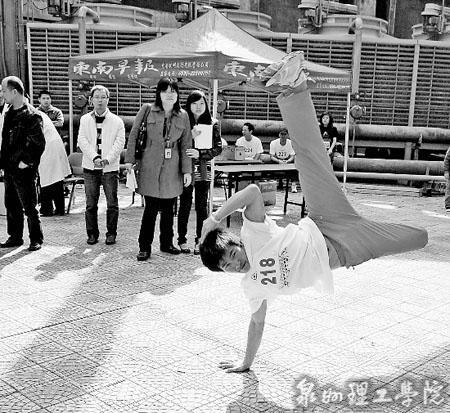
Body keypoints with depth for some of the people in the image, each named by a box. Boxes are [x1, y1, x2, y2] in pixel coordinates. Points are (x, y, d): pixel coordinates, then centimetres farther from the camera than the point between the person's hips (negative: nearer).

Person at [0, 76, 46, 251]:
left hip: (24, 171, -8)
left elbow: (39, 144, -16)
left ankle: (36, 239, 12)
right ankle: (15, 237, 26)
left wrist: (27, 162, -16)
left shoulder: (31, 116, -13)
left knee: (30, 207, 0)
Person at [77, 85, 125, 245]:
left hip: (110, 167, -1)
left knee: (112, 203, 1)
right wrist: (94, 157, -15)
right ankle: (92, 234, 16)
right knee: (91, 204, 5)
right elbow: (82, 141, -1)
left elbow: (120, 142, -4)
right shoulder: (85, 119, 9)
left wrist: (107, 159, -17)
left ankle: (111, 233, 13)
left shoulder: (117, 121, 4)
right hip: (90, 167, 1)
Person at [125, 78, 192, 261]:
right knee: (151, 208, -3)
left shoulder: (183, 116, 7)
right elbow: (133, 135, 2)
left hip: (172, 169, 3)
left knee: (169, 208, 9)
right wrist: (130, 159, -3)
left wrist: (187, 170, 3)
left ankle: (166, 243, 25)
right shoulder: (147, 110, 0)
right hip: (150, 167, -3)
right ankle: (144, 247, 9)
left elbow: (185, 145, 7)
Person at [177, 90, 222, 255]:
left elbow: (218, 148, 0)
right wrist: (190, 137, -19)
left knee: (202, 206, 3)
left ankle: (200, 240, 12)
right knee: (185, 205, 4)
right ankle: (182, 240, 14)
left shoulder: (212, 124, 4)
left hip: (204, 171, 1)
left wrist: (200, 153, -14)